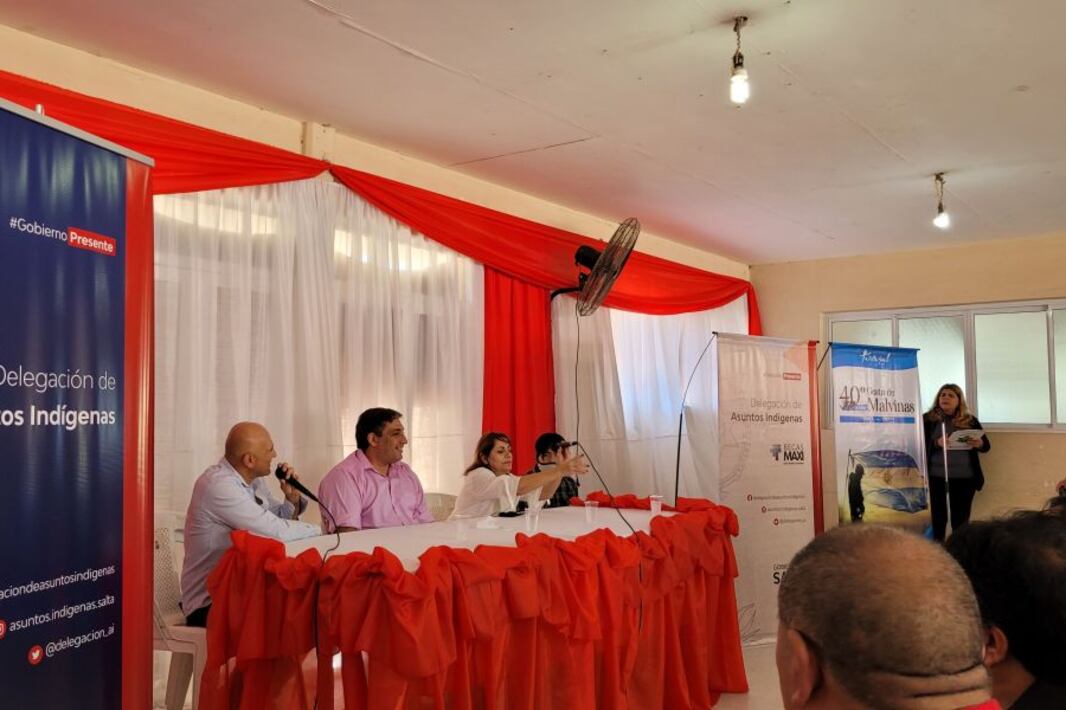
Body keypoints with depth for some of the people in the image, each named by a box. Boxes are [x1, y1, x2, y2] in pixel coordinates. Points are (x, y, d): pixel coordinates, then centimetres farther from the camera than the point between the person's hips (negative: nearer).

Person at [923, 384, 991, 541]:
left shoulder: (970, 421, 6)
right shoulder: (928, 419, 2)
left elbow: (987, 446, 10)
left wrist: (979, 444, -13)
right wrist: (936, 443, -23)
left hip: (964, 477, 1)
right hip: (936, 477, -1)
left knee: (961, 520, 6)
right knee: (938, 519, 2)